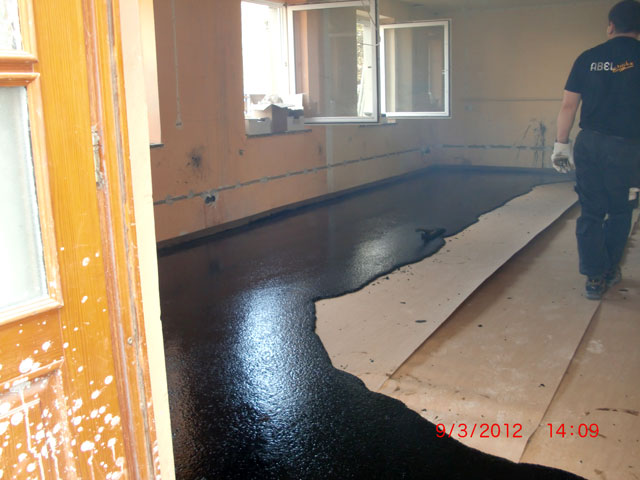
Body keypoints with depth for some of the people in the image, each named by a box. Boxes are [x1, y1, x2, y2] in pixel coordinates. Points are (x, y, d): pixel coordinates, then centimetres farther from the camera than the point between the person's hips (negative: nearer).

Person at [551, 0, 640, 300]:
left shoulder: (588, 58, 4)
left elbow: (568, 105, 3)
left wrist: (561, 144, 9)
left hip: (589, 143, 2)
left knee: (591, 211, 8)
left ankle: (594, 277, 8)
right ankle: (609, 270, 27)